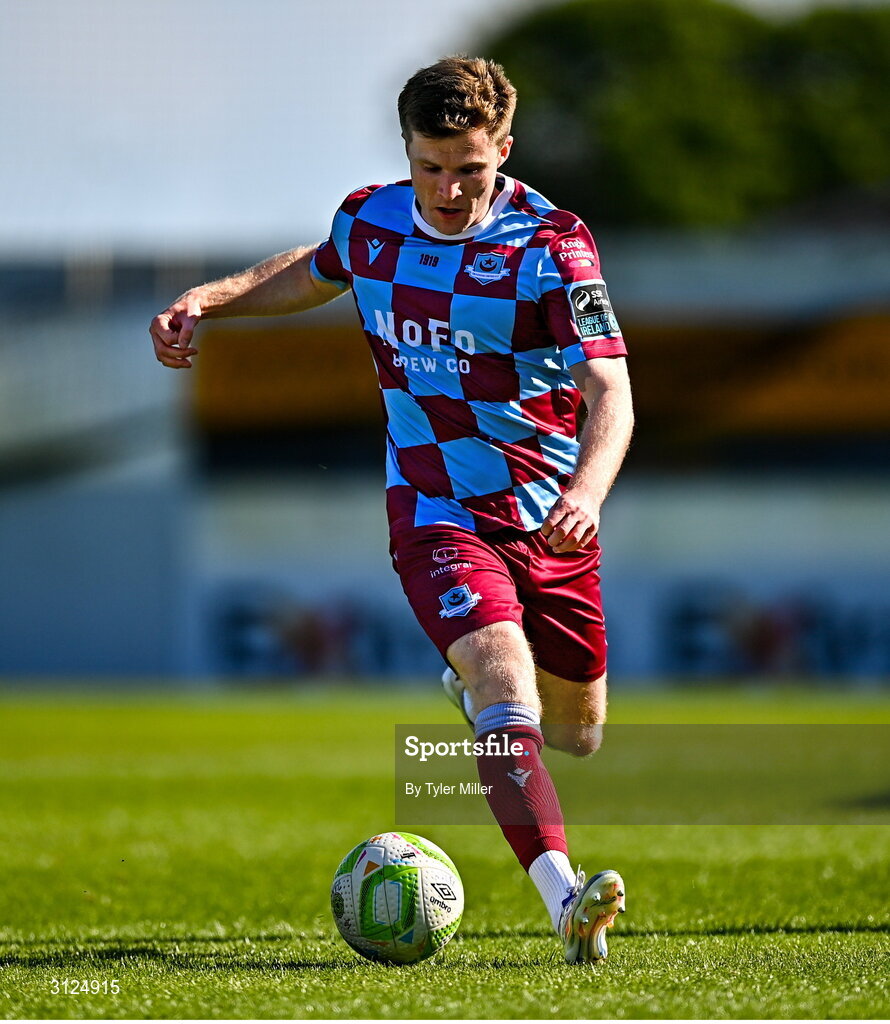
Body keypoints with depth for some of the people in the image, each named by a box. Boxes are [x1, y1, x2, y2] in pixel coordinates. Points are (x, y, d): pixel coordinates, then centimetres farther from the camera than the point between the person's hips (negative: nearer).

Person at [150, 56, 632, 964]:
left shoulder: (551, 244, -15)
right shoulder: (370, 221, -3)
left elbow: (610, 393, -24)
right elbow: (310, 274, 24)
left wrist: (588, 490, -42)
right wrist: (202, 301, 10)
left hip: (551, 517, 0)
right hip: (436, 513, 0)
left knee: (575, 733, 16)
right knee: (508, 700, -25)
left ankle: (473, 680, 50)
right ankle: (564, 901, -39)